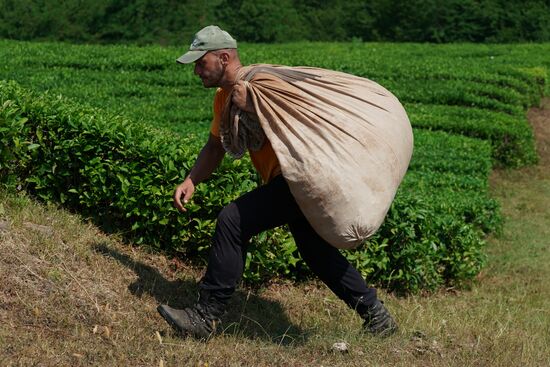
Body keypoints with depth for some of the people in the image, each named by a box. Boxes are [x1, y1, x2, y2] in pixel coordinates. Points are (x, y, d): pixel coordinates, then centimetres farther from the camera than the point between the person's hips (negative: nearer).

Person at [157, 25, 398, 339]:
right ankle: (377, 318, 31)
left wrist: (251, 106, -28)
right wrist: (190, 181, 5)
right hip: (293, 182, 11)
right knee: (317, 253, 18)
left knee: (233, 221, -18)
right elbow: (215, 147, 19)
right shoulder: (224, 97, 12)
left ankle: (206, 317, -9)